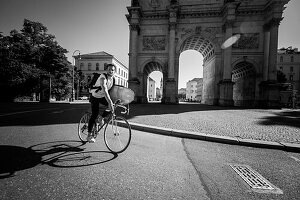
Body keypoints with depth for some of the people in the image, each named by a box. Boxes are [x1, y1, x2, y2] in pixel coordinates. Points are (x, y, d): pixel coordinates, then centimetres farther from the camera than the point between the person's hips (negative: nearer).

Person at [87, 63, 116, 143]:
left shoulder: (113, 78, -6)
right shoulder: (103, 77, -28)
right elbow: (105, 90, -44)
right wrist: (110, 101, -54)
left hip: (102, 97, 6)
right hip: (95, 97, -6)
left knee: (112, 106, -17)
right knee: (94, 115, -9)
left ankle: (101, 118, 9)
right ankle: (89, 135, 4)